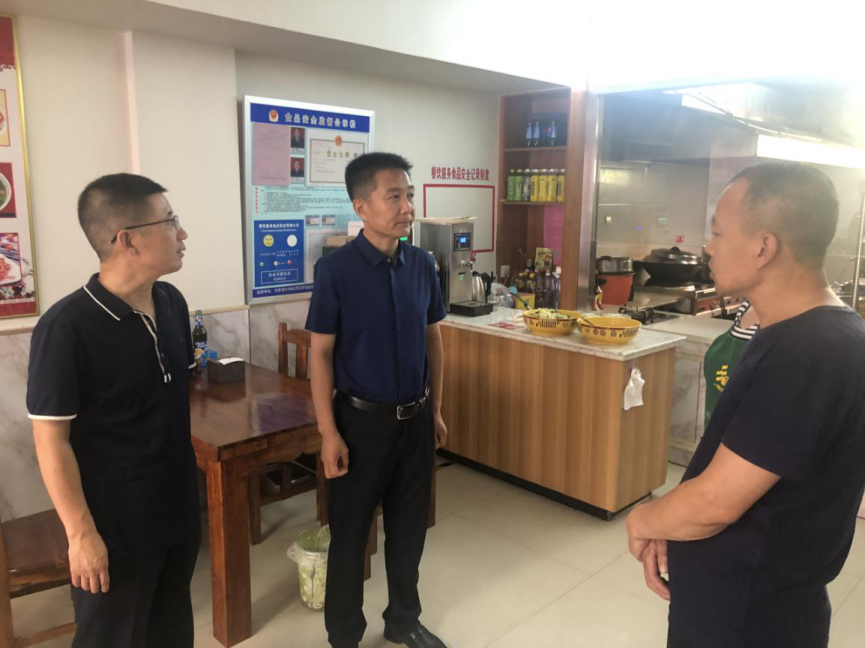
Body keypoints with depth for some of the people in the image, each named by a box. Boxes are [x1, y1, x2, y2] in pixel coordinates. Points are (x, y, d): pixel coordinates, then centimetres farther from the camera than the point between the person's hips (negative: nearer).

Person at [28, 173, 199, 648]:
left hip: (178, 509, 6)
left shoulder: (172, 303, -1)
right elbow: (51, 438, -18)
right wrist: (81, 533, -15)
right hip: (115, 525, -6)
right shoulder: (66, 327, -23)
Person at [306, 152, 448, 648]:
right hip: (362, 419, -4)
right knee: (351, 532, 10)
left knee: (409, 524, 18)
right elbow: (321, 353, -11)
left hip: (416, 417, 5)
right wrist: (329, 432, -13)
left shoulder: (422, 264, 0)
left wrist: (436, 410, 11)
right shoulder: (336, 269, -14)